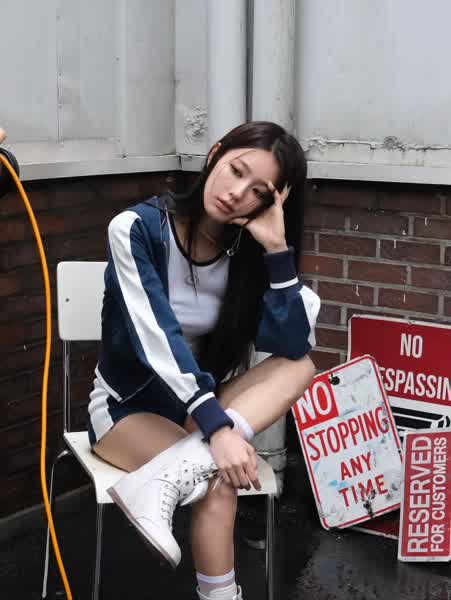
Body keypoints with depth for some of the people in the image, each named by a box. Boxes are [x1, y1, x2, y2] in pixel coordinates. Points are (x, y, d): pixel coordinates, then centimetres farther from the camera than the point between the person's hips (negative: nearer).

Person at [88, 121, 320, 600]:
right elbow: (157, 340, -29)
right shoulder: (137, 229, -18)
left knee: (300, 367, -23)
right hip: (128, 406, -5)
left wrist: (277, 250, -25)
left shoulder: (248, 249, -6)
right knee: (220, 480, -32)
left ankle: (163, 478, -36)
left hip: (201, 403, 5)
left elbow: (291, 346, -17)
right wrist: (219, 427, -37)